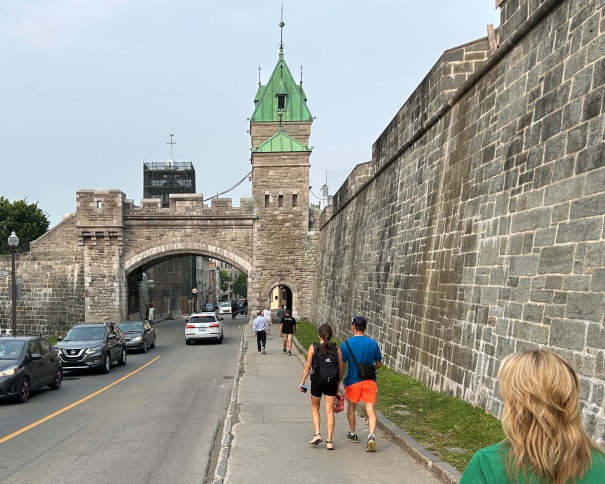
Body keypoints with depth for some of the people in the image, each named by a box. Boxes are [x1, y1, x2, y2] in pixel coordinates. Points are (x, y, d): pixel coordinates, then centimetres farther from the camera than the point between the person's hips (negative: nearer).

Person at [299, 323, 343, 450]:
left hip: (317, 382, -1)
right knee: (329, 411, 7)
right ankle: (329, 441, 5)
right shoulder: (336, 349, -3)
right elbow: (341, 368, 1)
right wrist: (338, 383, 14)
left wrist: (302, 382, 5)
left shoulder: (313, 348, -7)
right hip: (331, 383, 1)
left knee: (315, 407, 21)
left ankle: (317, 434, 8)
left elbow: (307, 367, -5)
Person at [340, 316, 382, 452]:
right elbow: (378, 364, 7)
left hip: (352, 381, -1)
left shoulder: (346, 344, -10)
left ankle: (352, 434, 34)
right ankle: (371, 435, -20)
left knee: (351, 407, 19)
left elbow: (342, 366, -8)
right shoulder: (373, 344, -2)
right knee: (370, 408, 0)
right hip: (369, 381, 1)